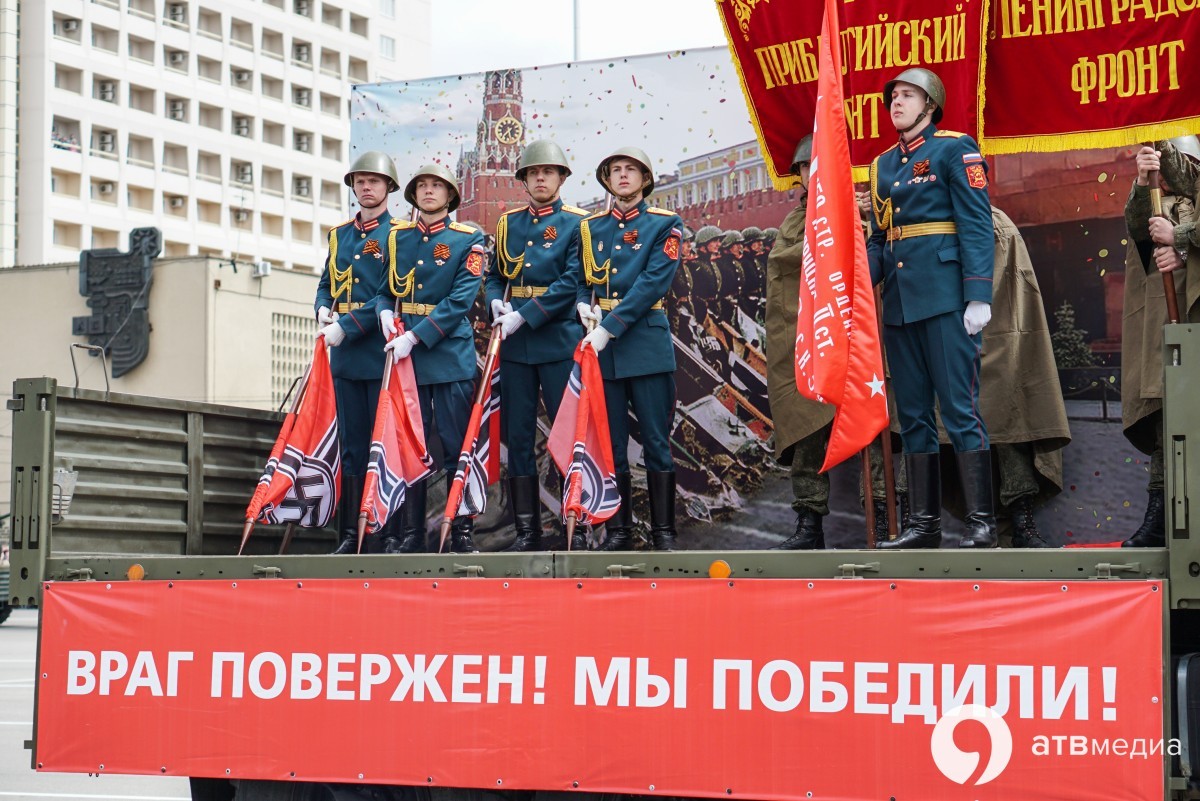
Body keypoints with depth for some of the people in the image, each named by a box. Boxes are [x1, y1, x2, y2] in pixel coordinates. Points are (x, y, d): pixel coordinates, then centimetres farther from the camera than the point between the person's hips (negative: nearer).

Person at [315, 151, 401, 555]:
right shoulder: (339, 234, 15)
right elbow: (326, 283, 20)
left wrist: (346, 328, -18)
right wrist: (323, 311, -3)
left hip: (382, 353, -6)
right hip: (344, 355, 6)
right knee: (351, 445, 8)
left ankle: (391, 533, 2)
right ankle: (349, 534, 10)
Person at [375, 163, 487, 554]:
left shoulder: (469, 240, 0)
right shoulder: (396, 237, 12)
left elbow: (460, 301, -10)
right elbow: (383, 287, 19)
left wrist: (414, 337, -18)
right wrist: (385, 312, -5)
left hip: (450, 354, -3)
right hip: (403, 353, 3)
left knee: (457, 446, -1)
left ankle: (462, 533, 5)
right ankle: (411, 533, 10)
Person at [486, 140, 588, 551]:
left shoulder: (576, 223, -1)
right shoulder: (508, 223, 12)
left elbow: (573, 281, -11)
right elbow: (495, 275, 18)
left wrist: (525, 315, -17)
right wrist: (497, 302, -5)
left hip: (560, 340, -4)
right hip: (514, 344, 4)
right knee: (517, 436, 5)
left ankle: (579, 523, 5)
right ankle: (527, 529, 10)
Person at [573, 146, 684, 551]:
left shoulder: (665, 224, 1)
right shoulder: (590, 227, 13)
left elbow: (653, 282, -11)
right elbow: (578, 277, 19)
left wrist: (610, 327, -18)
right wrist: (583, 305, -4)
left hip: (646, 341, -3)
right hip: (600, 343, 3)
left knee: (656, 440, 0)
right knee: (610, 442, 5)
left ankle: (663, 530, 6)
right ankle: (618, 528, 13)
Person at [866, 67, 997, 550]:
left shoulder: (955, 149, -2)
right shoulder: (882, 165, 17)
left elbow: (976, 225, -8)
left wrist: (978, 296, -16)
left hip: (944, 296, -7)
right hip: (899, 301, 7)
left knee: (960, 408, -7)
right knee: (912, 415, 8)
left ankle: (981, 523, -4)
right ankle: (924, 523, 13)